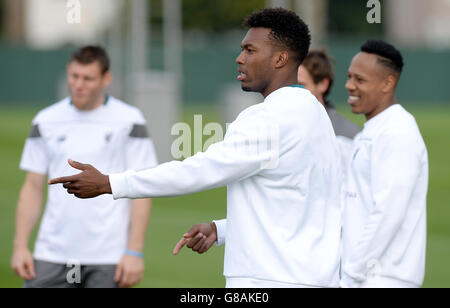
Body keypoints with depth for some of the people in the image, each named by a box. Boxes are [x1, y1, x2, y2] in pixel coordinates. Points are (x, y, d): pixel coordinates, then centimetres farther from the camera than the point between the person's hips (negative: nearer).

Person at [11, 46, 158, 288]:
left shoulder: (129, 121, -1)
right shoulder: (46, 122, 8)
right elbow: (33, 187, 10)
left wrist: (134, 252, -10)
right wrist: (20, 246, 1)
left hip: (108, 259, -3)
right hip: (52, 256, 3)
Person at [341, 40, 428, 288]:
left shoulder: (397, 134, -14)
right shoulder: (371, 132, 18)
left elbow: (388, 214, -20)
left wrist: (352, 274, -18)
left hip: (382, 279, -10)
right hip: (363, 275, 10)